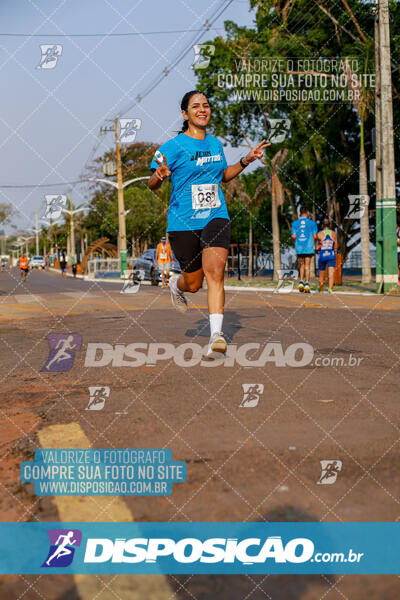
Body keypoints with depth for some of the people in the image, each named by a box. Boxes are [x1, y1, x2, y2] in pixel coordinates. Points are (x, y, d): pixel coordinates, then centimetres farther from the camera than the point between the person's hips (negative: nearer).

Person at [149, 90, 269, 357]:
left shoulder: (215, 144, 11)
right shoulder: (173, 146, -5)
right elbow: (152, 184, -6)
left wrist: (246, 160, 15)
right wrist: (160, 175, -29)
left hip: (216, 217, 3)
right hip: (183, 223, -2)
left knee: (215, 273, -19)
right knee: (193, 283, 7)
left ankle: (217, 335, -22)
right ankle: (176, 284, 46)